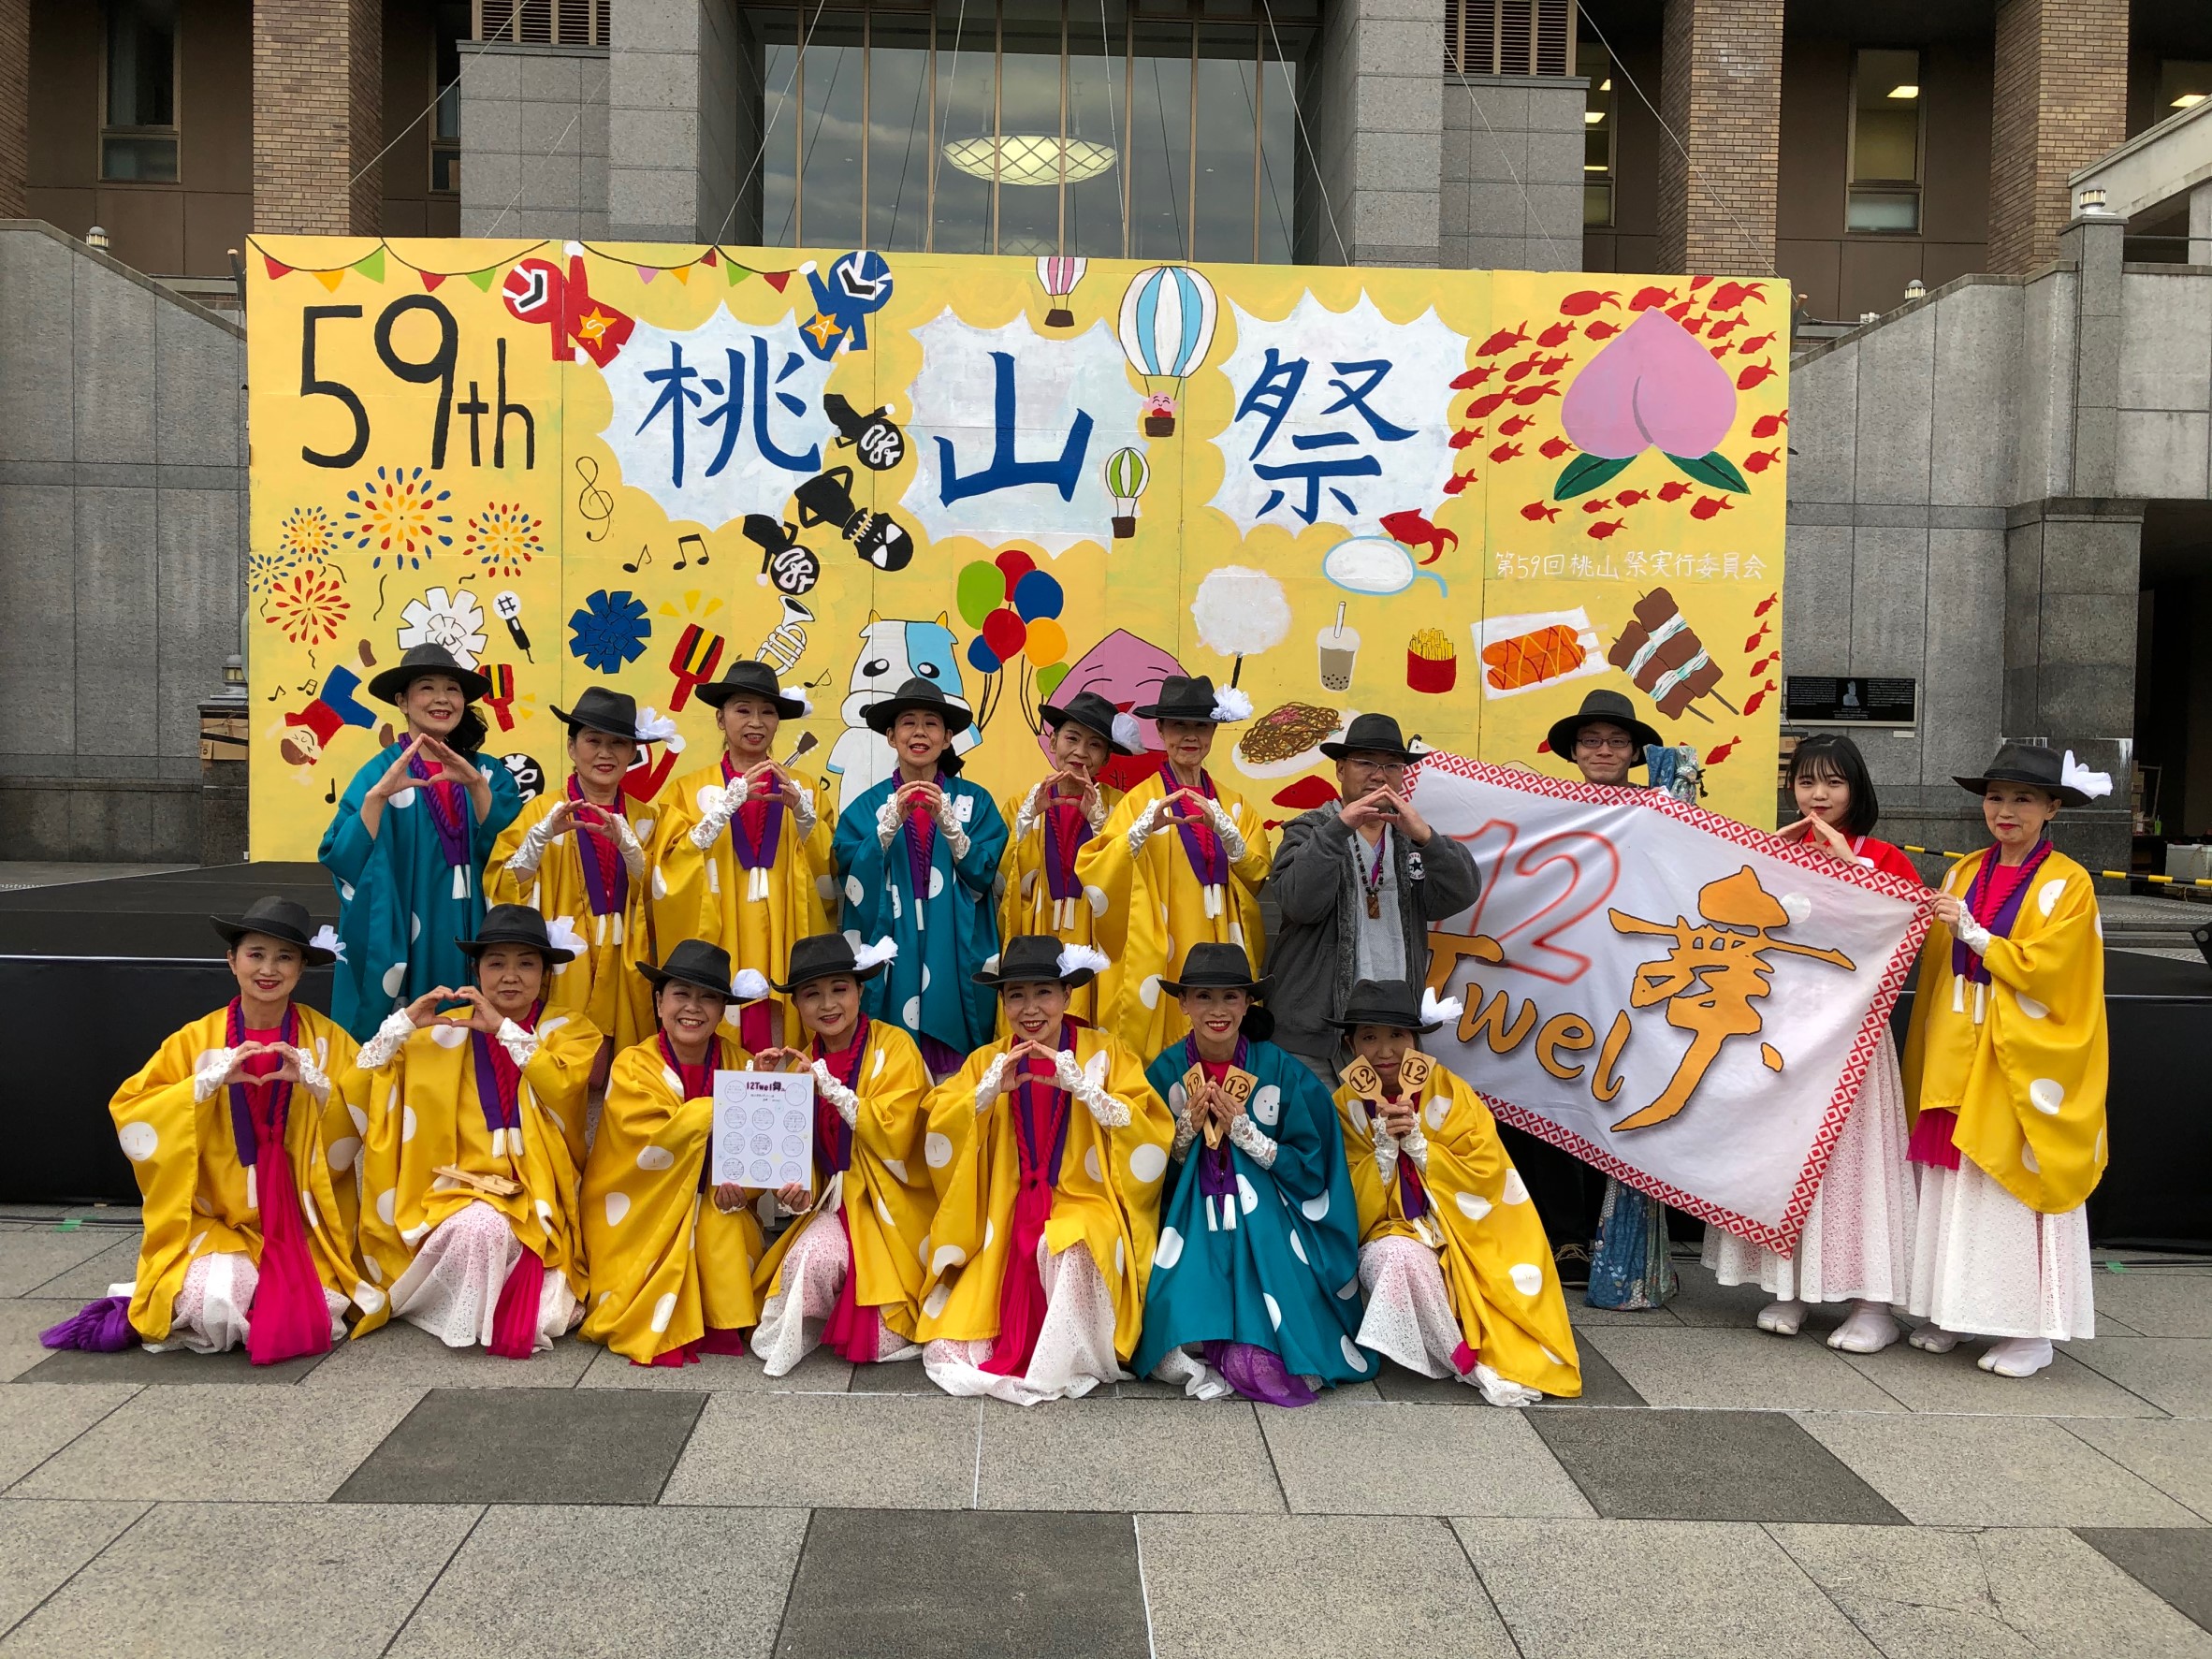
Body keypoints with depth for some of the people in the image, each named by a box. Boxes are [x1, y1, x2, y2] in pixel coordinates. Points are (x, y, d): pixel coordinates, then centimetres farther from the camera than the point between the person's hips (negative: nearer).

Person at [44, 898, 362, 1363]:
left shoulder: (325, 1039, 2)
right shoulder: (197, 1040, 3)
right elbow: (129, 1113, -5)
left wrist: (315, 1083, -17)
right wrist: (208, 1083, -16)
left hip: (303, 1225, 1)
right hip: (217, 1220, -1)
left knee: (315, 1315, -23)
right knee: (215, 1306, -30)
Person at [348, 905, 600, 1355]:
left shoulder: (570, 1031, 7)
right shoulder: (445, 1031, 10)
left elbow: (562, 1086, -15)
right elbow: (360, 1086, 3)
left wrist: (503, 1028, -18)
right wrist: (405, 1022, -9)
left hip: (536, 1200, 0)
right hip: (462, 1189, 1)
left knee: (541, 1319, -21)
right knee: (483, 1227, -36)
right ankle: (463, 1320, -7)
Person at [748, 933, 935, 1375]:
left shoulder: (894, 1047, -8)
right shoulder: (802, 1064, 8)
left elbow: (893, 1136, -18)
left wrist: (829, 1085, -21)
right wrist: (795, 1195, -14)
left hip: (894, 1205, -4)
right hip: (837, 1201, 4)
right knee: (812, 1253, -30)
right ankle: (792, 1336, 1)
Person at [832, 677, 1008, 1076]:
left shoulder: (974, 802, 6)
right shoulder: (867, 805, 6)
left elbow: (984, 875, -4)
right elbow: (853, 880, -6)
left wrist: (947, 821, -16)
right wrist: (892, 822, -17)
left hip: (954, 958, 0)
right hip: (891, 957, 0)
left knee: (954, 1074, -2)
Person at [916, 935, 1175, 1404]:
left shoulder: (1104, 1052, -1)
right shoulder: (989, 1061, 6)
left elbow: (1149, 1140, -13)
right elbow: (938, 1142, -4)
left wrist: (1082, 1087, -23)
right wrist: (989, 1091, -19)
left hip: (1083, 1210, -2)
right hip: (1007, 1223, 2)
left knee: (1071, 1253, -36)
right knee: (947, 1350, -15)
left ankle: (1067, 1366, -14)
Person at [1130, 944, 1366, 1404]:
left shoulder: (1281, 1070, -2)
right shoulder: (1165, 1072, 1)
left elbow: (1310, 1170, -3)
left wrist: (1243, 1129, -13)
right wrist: (1188, 1125, -13)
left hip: (1266, 1225, 0)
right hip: (1189, 1219, 0)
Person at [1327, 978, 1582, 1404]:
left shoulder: (1451, 1092, -6)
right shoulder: (1346, 1106, -3)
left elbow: (1488, 1174, -9)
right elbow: (1350, 1202, -4)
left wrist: (1418, 1143, -18)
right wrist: (1384, 1146, -19)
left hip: (1458, 1236, 0)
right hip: (1388, 1236, 0)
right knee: (1400, 1256, -33)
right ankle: (1470, 1364, -19)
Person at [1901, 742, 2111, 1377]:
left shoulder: (2068, 884, -4)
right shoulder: (1965, 872, 11)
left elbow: (2045, 971, -13)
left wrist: (1972, 932, -14)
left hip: (2024, 1057, -5)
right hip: (1959, 1049, 5)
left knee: (2017, 1182, -4)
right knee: (1951, 1179, 6)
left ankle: (2031, 1328, 6)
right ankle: (1952, 1311, 15)